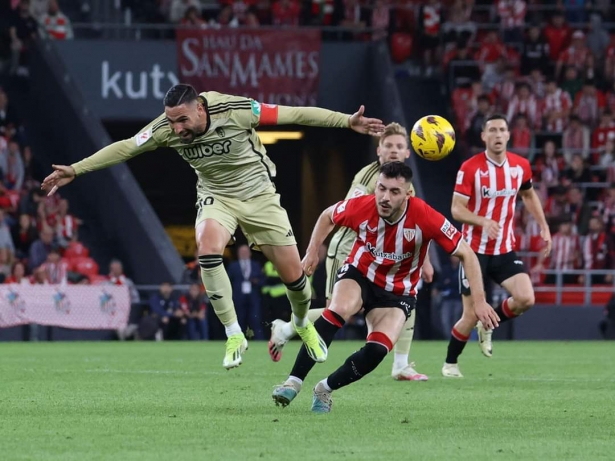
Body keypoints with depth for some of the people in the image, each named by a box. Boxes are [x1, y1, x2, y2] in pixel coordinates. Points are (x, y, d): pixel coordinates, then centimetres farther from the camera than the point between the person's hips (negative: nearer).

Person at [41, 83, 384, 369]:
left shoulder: (234, 110, -27)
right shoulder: (167, 128, -19)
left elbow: (295, 114, -21)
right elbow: (124, 148, -10)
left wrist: (348, 122, -21)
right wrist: (75, 170, -14)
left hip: (259, 194, -1)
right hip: (216, 197, 1)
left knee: (293, 273, -1)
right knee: (208, 248, -30)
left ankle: (303, 324, 34)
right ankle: (234, 336, -20)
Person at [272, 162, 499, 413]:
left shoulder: (426, 218, -27)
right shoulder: (362, 207, -22)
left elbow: (467, 255, -19)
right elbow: (328, 216, 3)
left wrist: (479, 301, -24)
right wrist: (312, 252, -4)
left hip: (397, 293, 0)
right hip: (359, 274, 0)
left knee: (377, 350, -22)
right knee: (339, 310, -32)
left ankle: (325, 389, 1)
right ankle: (293, 383, -30)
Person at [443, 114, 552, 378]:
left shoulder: (521, 166, 1)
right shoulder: (470, 168, -13)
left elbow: (528, 195, 21)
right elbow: (457, 209, -15)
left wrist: (543, 226, 13)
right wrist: (483, 221, -32)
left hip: (505, 250, 4)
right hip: (475, 250, -4)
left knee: (526, 299, -17)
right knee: (471, 316, -4)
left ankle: (488, 325, 14)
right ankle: (450, 364, 20)